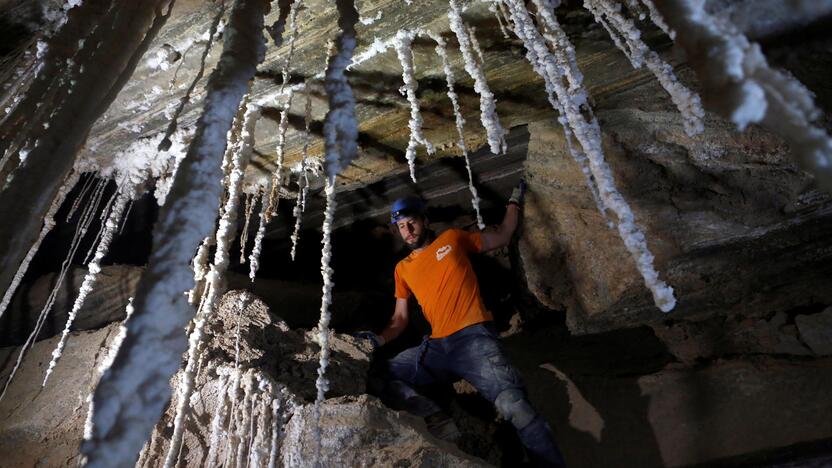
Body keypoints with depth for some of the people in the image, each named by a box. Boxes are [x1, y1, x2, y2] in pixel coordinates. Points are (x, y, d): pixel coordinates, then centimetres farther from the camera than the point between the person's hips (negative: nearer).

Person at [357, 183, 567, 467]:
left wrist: (514, 201, 29)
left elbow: (502, 237, 25)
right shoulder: (402, 268, 21)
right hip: (435, 347, 4)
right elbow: (400, 319, 20)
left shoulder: (452, 238, 14)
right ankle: (435, 419, -28)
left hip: (474, 337, -4)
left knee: (512, 403, -27)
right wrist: (379, 340, 2)